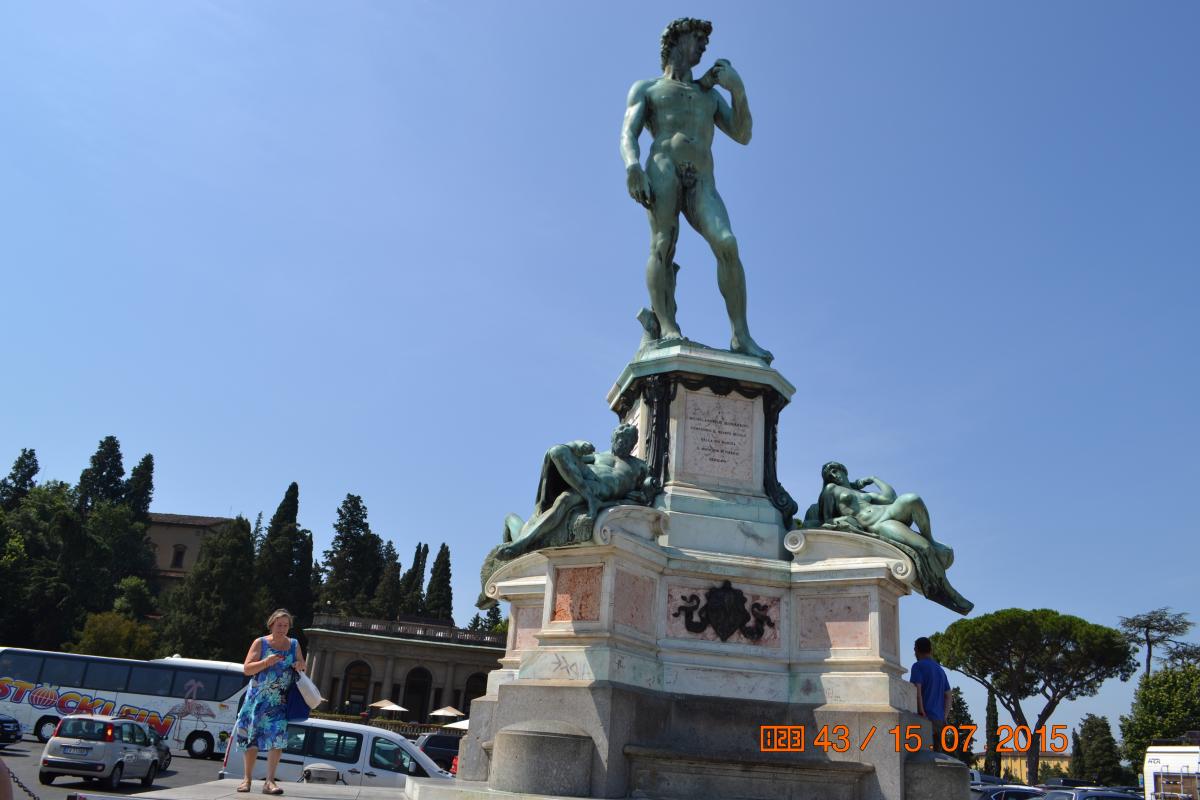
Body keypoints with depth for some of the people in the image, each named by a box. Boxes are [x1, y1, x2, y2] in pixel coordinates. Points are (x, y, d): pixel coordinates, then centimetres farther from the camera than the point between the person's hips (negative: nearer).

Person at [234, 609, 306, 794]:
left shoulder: (294, 644, 9)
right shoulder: (260, 643, 0)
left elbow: (302, 668, 17)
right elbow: (246, 669, -5)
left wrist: (300, 666, -7)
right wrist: (266, 662, -20)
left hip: (280, 702, 1)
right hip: (257, 699, -1)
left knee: (278, 738, -11)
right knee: (251, 738, 4)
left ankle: (269, 781, -7)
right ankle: (247, 778, 19)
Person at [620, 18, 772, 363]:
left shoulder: (709, 93, 34)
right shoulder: (646, 88, 24)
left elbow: (742, 135, 24)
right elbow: (627, 135, 7)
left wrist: (738, 89, 10)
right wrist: (632, 163, -16)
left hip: (702, 183, 2)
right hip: (663, 170, -1)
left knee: (726, 244, -21)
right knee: (663, 244, -23)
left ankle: (741, 335, -28)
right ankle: (666, 326, -33)